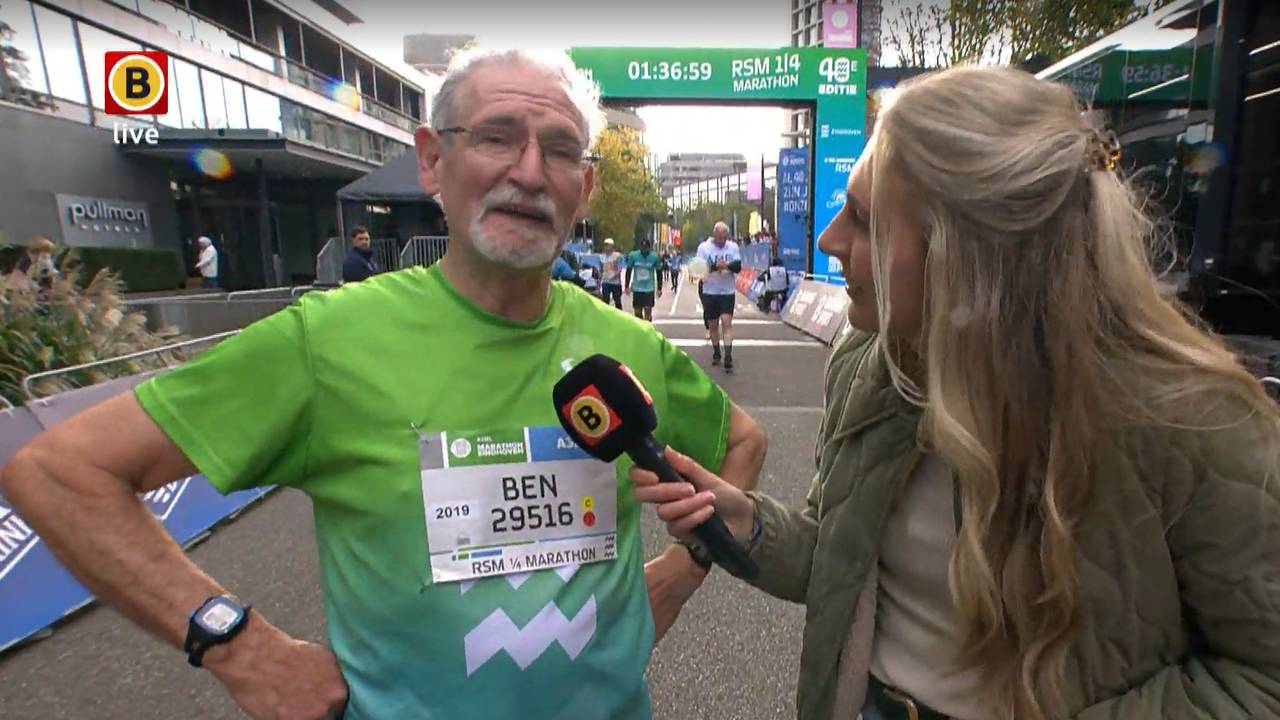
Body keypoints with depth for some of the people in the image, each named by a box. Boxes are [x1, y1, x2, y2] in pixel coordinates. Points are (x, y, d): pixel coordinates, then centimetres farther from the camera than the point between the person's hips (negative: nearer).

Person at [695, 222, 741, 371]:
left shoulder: (733, 246, 0)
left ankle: (728, 357, -12)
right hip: (710, 292, 0)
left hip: (728, 292, 0)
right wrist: (715, 266, -31)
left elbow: (738, 266, -6)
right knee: (713, 325, 11)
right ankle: (716, 353, 28)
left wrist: (727, 265, -28)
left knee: (727, 322, -10)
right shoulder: (704, 247, -5)